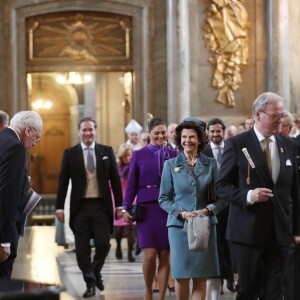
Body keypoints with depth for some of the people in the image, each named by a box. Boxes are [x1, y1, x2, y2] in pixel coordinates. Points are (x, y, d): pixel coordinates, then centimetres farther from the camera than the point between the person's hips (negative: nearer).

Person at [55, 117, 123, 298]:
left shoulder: (107, 151, 6)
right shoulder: (70, 153, 3)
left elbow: (115, 180, 7)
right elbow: (63, 182, 3)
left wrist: (119, 205, 3)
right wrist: (60, 207, -1)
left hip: (101, 206, 0)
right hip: (80, 207, 0)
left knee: (103, 243, -6)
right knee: (82, 249, 3)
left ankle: (96, 271, 24)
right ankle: (90, 283, 18)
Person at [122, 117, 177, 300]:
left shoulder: (174, 155, 7)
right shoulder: (139, 155, 6)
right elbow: (132, 184, 6)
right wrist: (126, 208, -1)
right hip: (146, 208, -1)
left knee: (165, 256, 1)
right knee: (150, 255, -8)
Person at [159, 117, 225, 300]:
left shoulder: (211, 164, 6)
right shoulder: (171, 165, 5)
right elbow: (163, 199, 4)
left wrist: (209, 210, -12)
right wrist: (182, 213, -11)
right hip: (179, 225, 0)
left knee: (200, 277, -1)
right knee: (181, 276, -2)